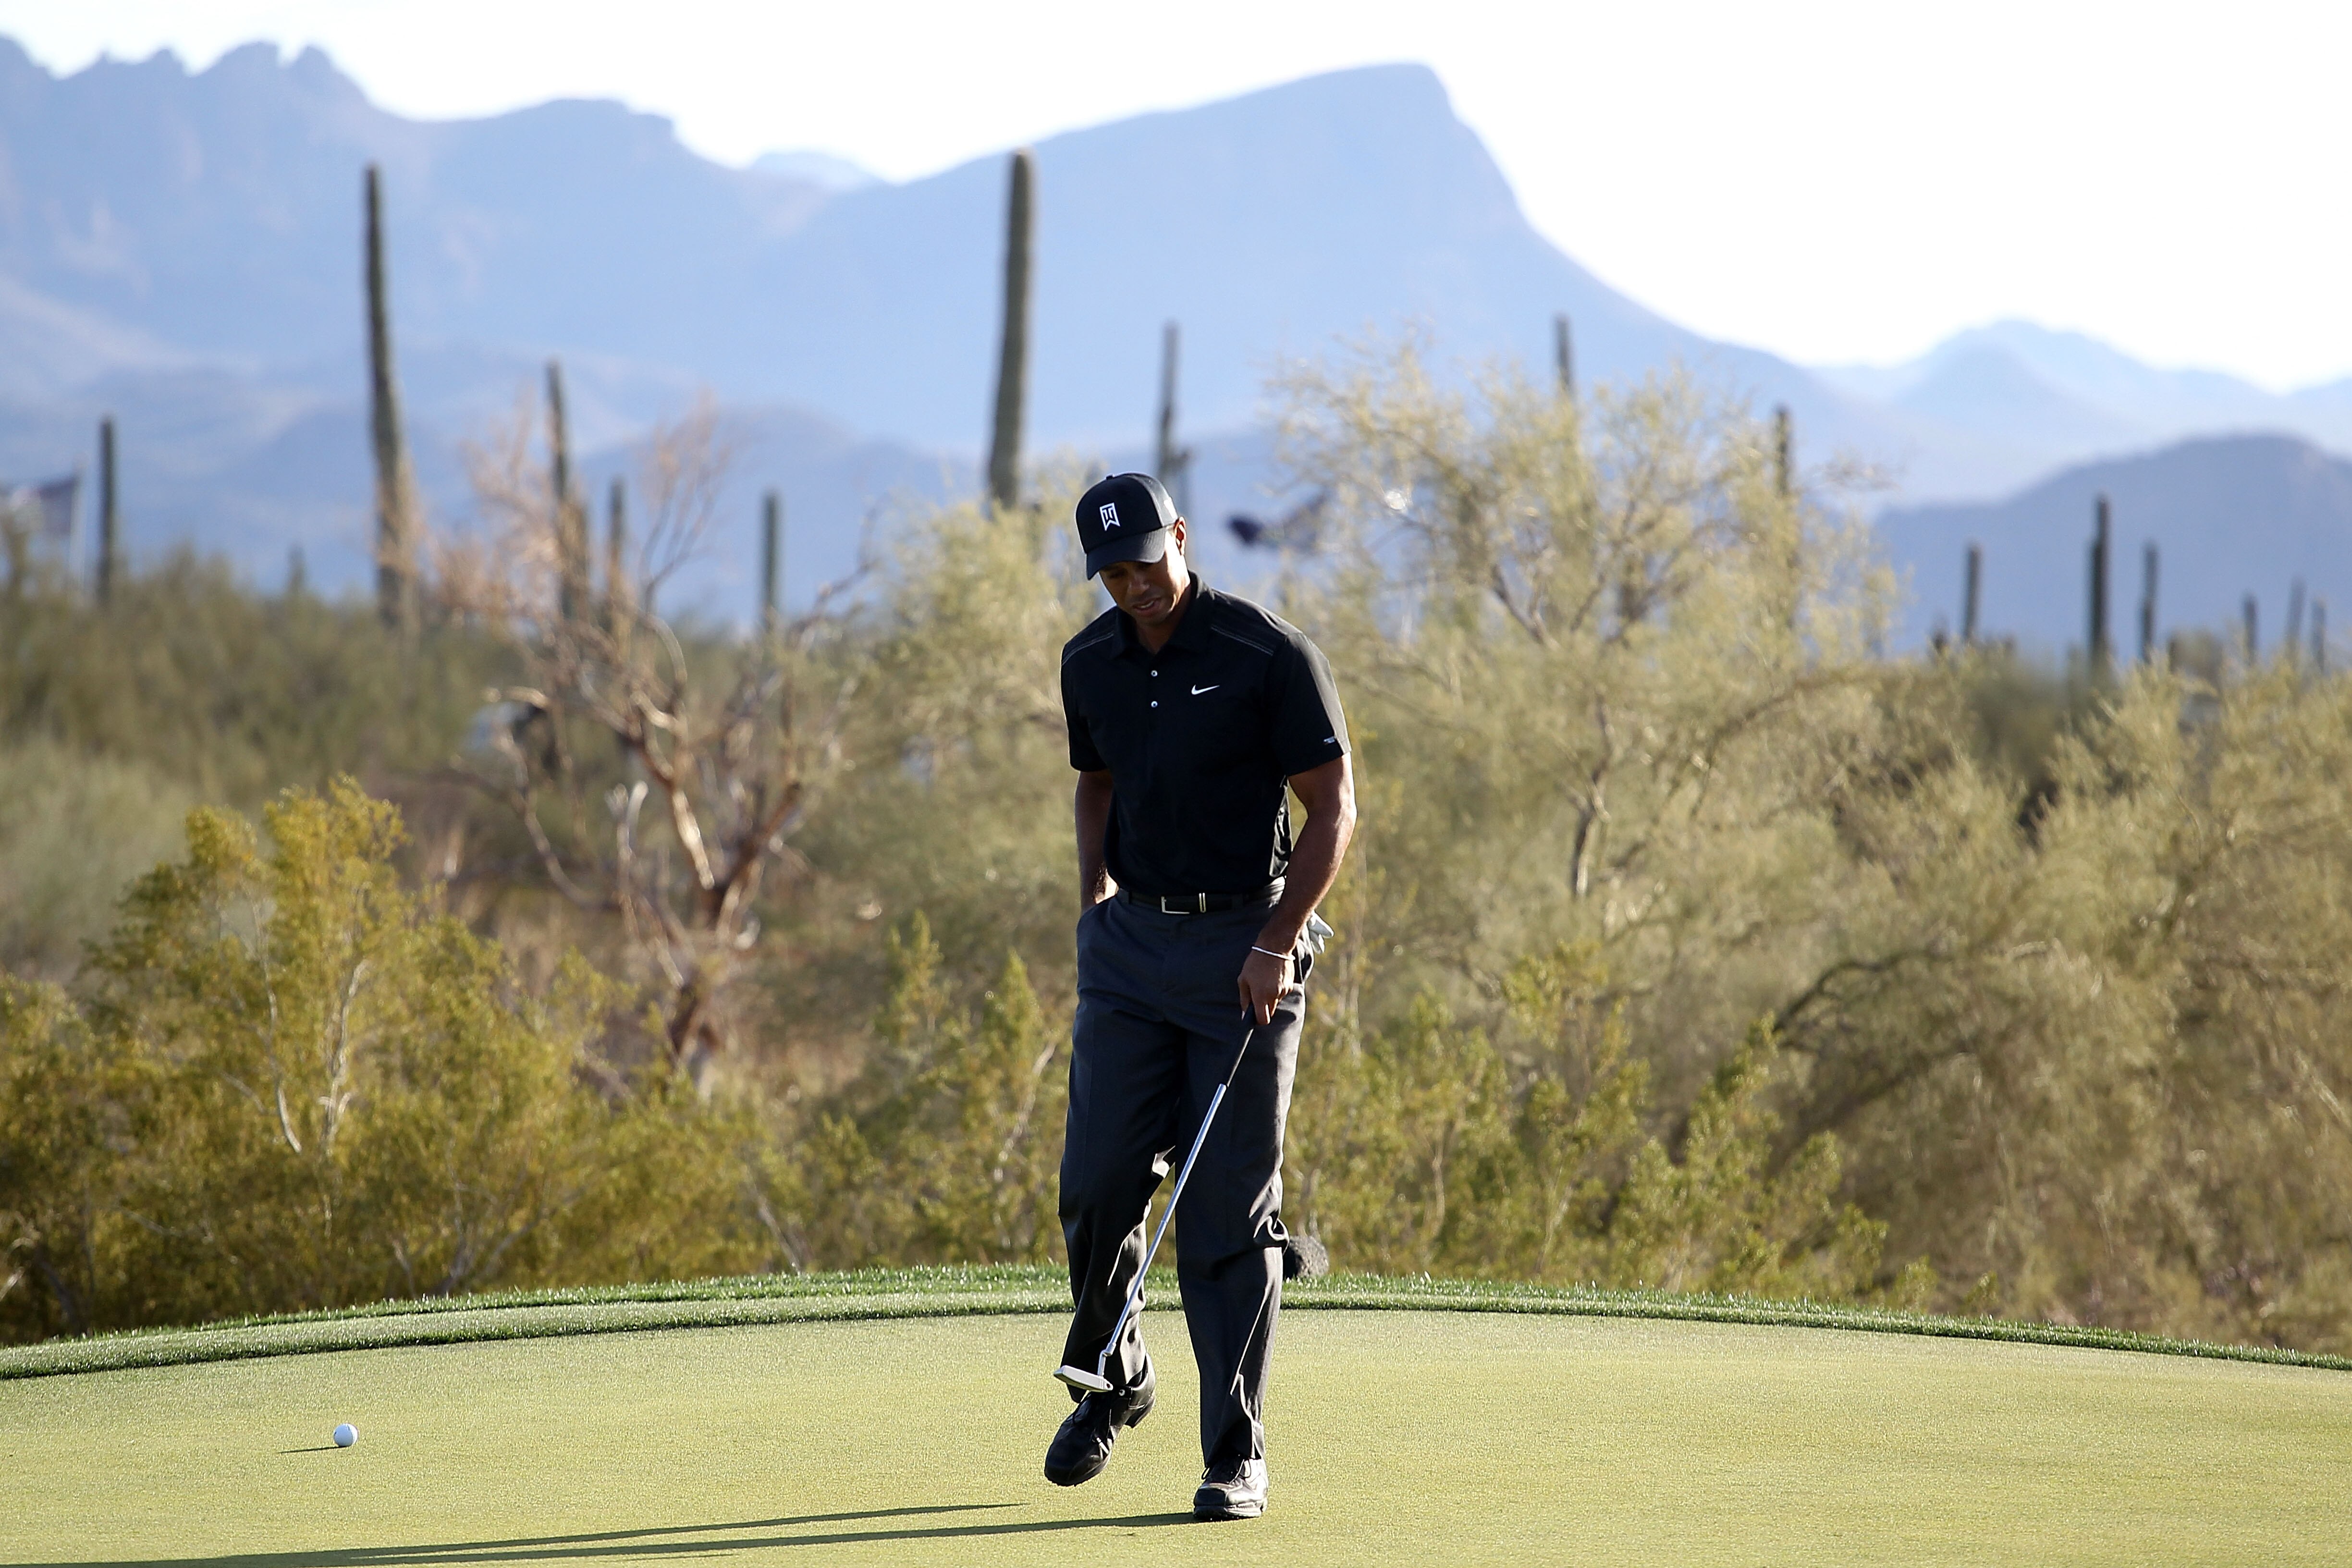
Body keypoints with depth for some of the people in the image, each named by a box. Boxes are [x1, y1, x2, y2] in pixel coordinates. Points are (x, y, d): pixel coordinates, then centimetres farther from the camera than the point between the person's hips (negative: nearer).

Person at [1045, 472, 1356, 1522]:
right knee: (1098, 1184, -1)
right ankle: (1109, 1378, 25)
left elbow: (1333, 808, -7)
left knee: (1231, 1209, -5)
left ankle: (1237, 1455, -1)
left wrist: (1277, 944, -14)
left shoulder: (1270, 655, -11)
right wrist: (1095, 900, 11)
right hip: (1131, 942, 4)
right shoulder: (1089, 663, 6)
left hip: (1246, 947, -4)